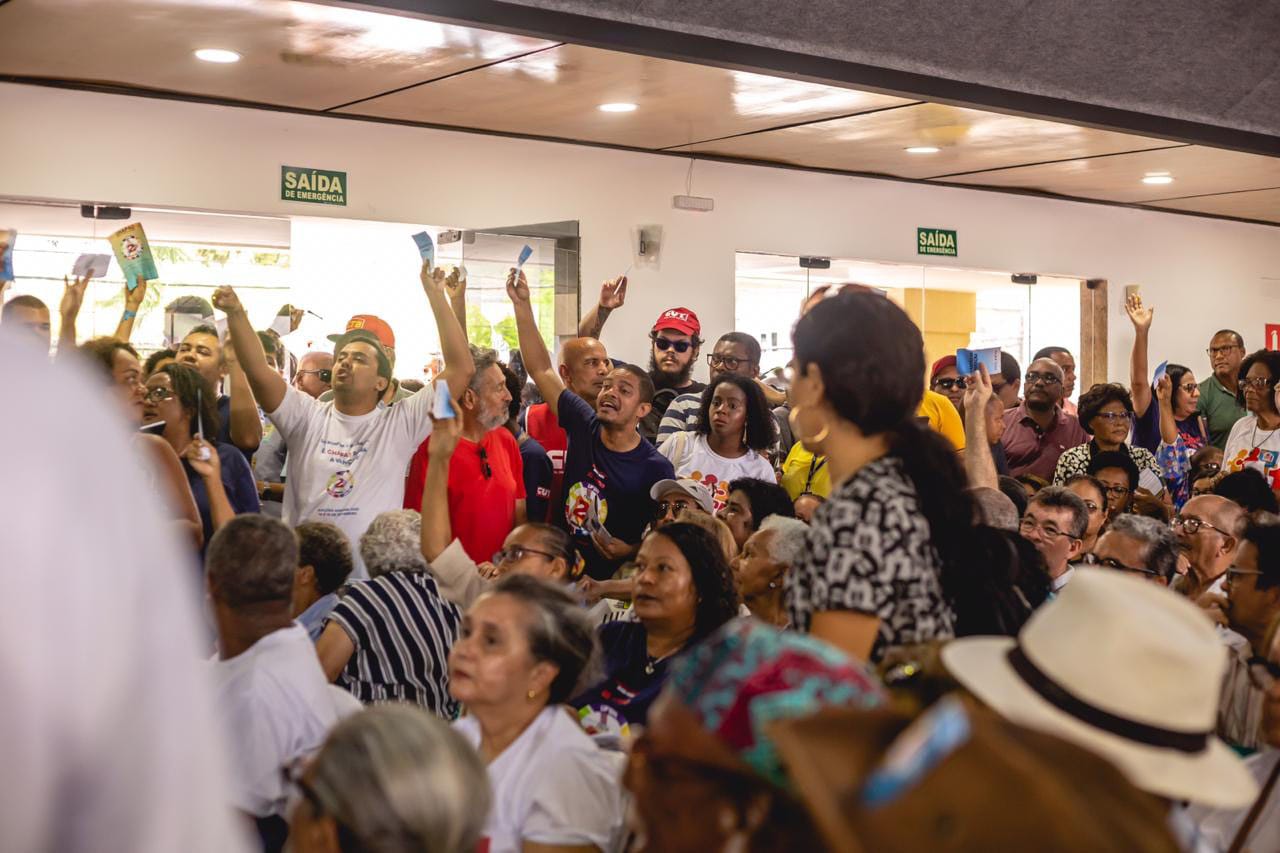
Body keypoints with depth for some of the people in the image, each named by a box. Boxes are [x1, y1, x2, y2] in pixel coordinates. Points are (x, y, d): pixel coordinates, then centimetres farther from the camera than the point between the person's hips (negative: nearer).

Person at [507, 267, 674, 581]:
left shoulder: (656, 469, -7)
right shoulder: (585, 427, 4)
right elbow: (541, 370, 6)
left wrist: (630, 551, -21)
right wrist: (522, 306, 3)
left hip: (610, 581, -4)